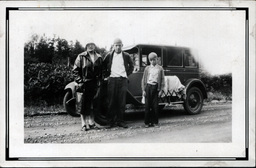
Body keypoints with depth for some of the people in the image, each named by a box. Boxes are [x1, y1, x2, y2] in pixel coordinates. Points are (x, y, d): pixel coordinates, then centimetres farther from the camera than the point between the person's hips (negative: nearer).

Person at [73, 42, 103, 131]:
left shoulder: (99, 58, 11)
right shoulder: (81, 57, 0)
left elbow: (101, 71, 16)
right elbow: (75, 70, -1)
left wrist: (99, 81, 6)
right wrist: (80, 81, -8)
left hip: (95, 84, 3)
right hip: (85, 84, -3)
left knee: (92, 104, 6)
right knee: (84, 103, -3)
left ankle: (91, 122, 18)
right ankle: (84, 124, 1)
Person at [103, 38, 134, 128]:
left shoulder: (126, 56, 8)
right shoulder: (109, 55, 7)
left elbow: (131, 66, 21)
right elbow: (103, 66, 17)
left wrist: (127, 74, 11)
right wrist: (107, 75, 9)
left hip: (123, 80, 1)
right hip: (112, 80, 0)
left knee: (122, 101, -1)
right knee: (111, 101, -2)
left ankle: (120, 121, 6)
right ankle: (111, 121, 4)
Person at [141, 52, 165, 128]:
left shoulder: (160, 68, 6)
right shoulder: (147, 68, 8)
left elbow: (162, 80, 6)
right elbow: (143, 79, 9)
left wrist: (160, 90, -1)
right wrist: (143, 90, 1)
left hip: (156, 87, -1)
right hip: (148, 87, 1)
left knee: (155, 106, 0)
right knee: (147, 105, 1)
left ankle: (155, 122, 10)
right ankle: (147, 122, 9)